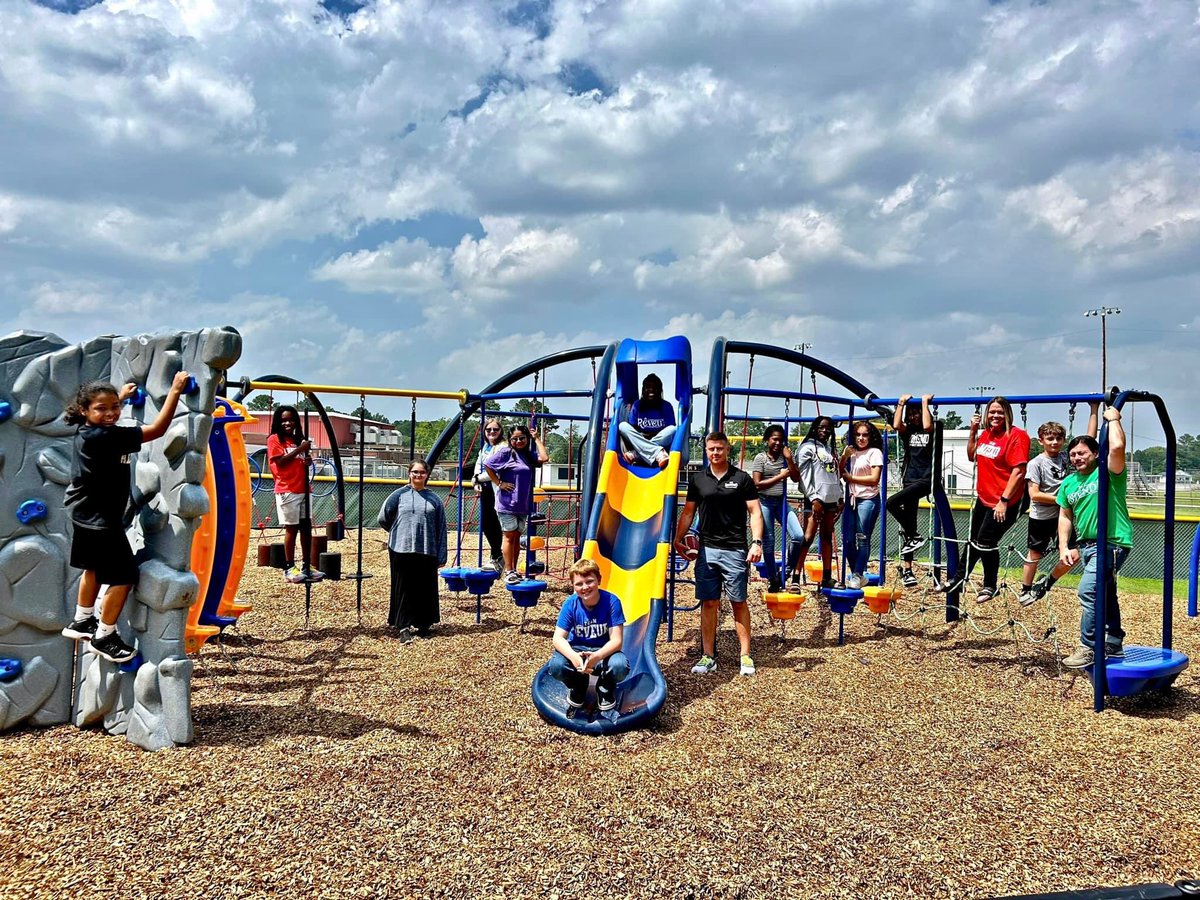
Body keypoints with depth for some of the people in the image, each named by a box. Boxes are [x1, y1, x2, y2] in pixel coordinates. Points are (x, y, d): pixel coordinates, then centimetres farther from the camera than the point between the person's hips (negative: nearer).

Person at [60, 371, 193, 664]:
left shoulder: (85, 431, 0)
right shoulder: (106, 437, -28)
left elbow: (105, 411, 27)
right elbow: (157, 429, -29)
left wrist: (120, 396, 39)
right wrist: (175, 390, -25)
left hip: (86, 517, 10)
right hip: (102, 521, -10)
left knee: (94, 568, 27)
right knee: (124, 577, 0)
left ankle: (82, 621, 43)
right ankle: (104, 637, 12)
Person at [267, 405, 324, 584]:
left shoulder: (299, 440, 16)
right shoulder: (275, 439, -1)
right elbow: (279, 461, -13)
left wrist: (307, 461, 0)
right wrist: (299, 450, -13)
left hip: (303, 489, 6)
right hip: (287, 490, -6)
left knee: (306, 527, 6)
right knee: (291, 528, -5)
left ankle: (307, 566, 12)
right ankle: (289, 569, 2)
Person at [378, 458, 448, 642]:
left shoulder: (434, 499, 8)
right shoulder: (400, 494, 3)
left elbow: (441, 529, 6)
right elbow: (383, 518, 8)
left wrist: (441, 556, 2)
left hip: (427, 551, 2)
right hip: (401, 549, -1)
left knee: (425, 589, 7)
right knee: (404, 589, 1)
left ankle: (423, 624, 21)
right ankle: (404, 627, 6)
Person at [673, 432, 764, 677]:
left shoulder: (742, 479, 1)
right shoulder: (698, 480, 10)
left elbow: (755, 512, 0)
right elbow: (688, 512, 15)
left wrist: (757, 542, -11)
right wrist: (677, 540, 7)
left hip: (735, 550, -3)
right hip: (706, 549, 3)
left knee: (738, 602, 1)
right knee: (708, 603, 5)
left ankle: (746, 656, 9)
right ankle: (708, 657, 11)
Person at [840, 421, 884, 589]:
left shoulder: (875, 452, -3)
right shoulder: (851, 452, 15)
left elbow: (874, 479, -12)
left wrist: (851, 478, -6)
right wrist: (844, 457, -5)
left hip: (868, 500, -6)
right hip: (852, 499, 6)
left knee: (862, 538, -9)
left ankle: (857, 576, -6)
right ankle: (857, 574, 16)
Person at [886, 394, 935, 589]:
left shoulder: (931, 430, 3)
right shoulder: (907, 431, 12)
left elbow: (927, 426, -20)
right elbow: (896, 425, -9)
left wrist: (925, 402, -9)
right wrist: (901, 403, -1)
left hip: (926, 479, -5)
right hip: (910, 480, 5)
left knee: (892, 503, -26)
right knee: (908, 523, 4)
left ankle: (912, 537, -10)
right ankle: (906, 569, 7)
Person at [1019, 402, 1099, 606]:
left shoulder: (1066, 457, 0)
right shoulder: (1036, 463, -14)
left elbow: (1089, 439, -3)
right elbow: (1034, 495, -18)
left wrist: (1094, 409, -6)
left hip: (1062, 515, 4)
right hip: (1041, 517, -4)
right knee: (1034, 554, 9)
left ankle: (1047, 582, 25)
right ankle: (1025, 591, 24)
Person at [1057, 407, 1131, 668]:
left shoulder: (1108, 473, -8)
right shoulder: (1068, 483, 11)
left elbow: (1117, 447, -28)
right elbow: (1065, 516, 15)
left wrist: (1113, 419, -14)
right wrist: (1064, 547, 4)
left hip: (1112, 543, -8)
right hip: (1086, 545, 8)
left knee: (1088, 591, -19)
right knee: (1104, 594, 19)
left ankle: (1089, 648, -9)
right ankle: (1113, 644, 33)